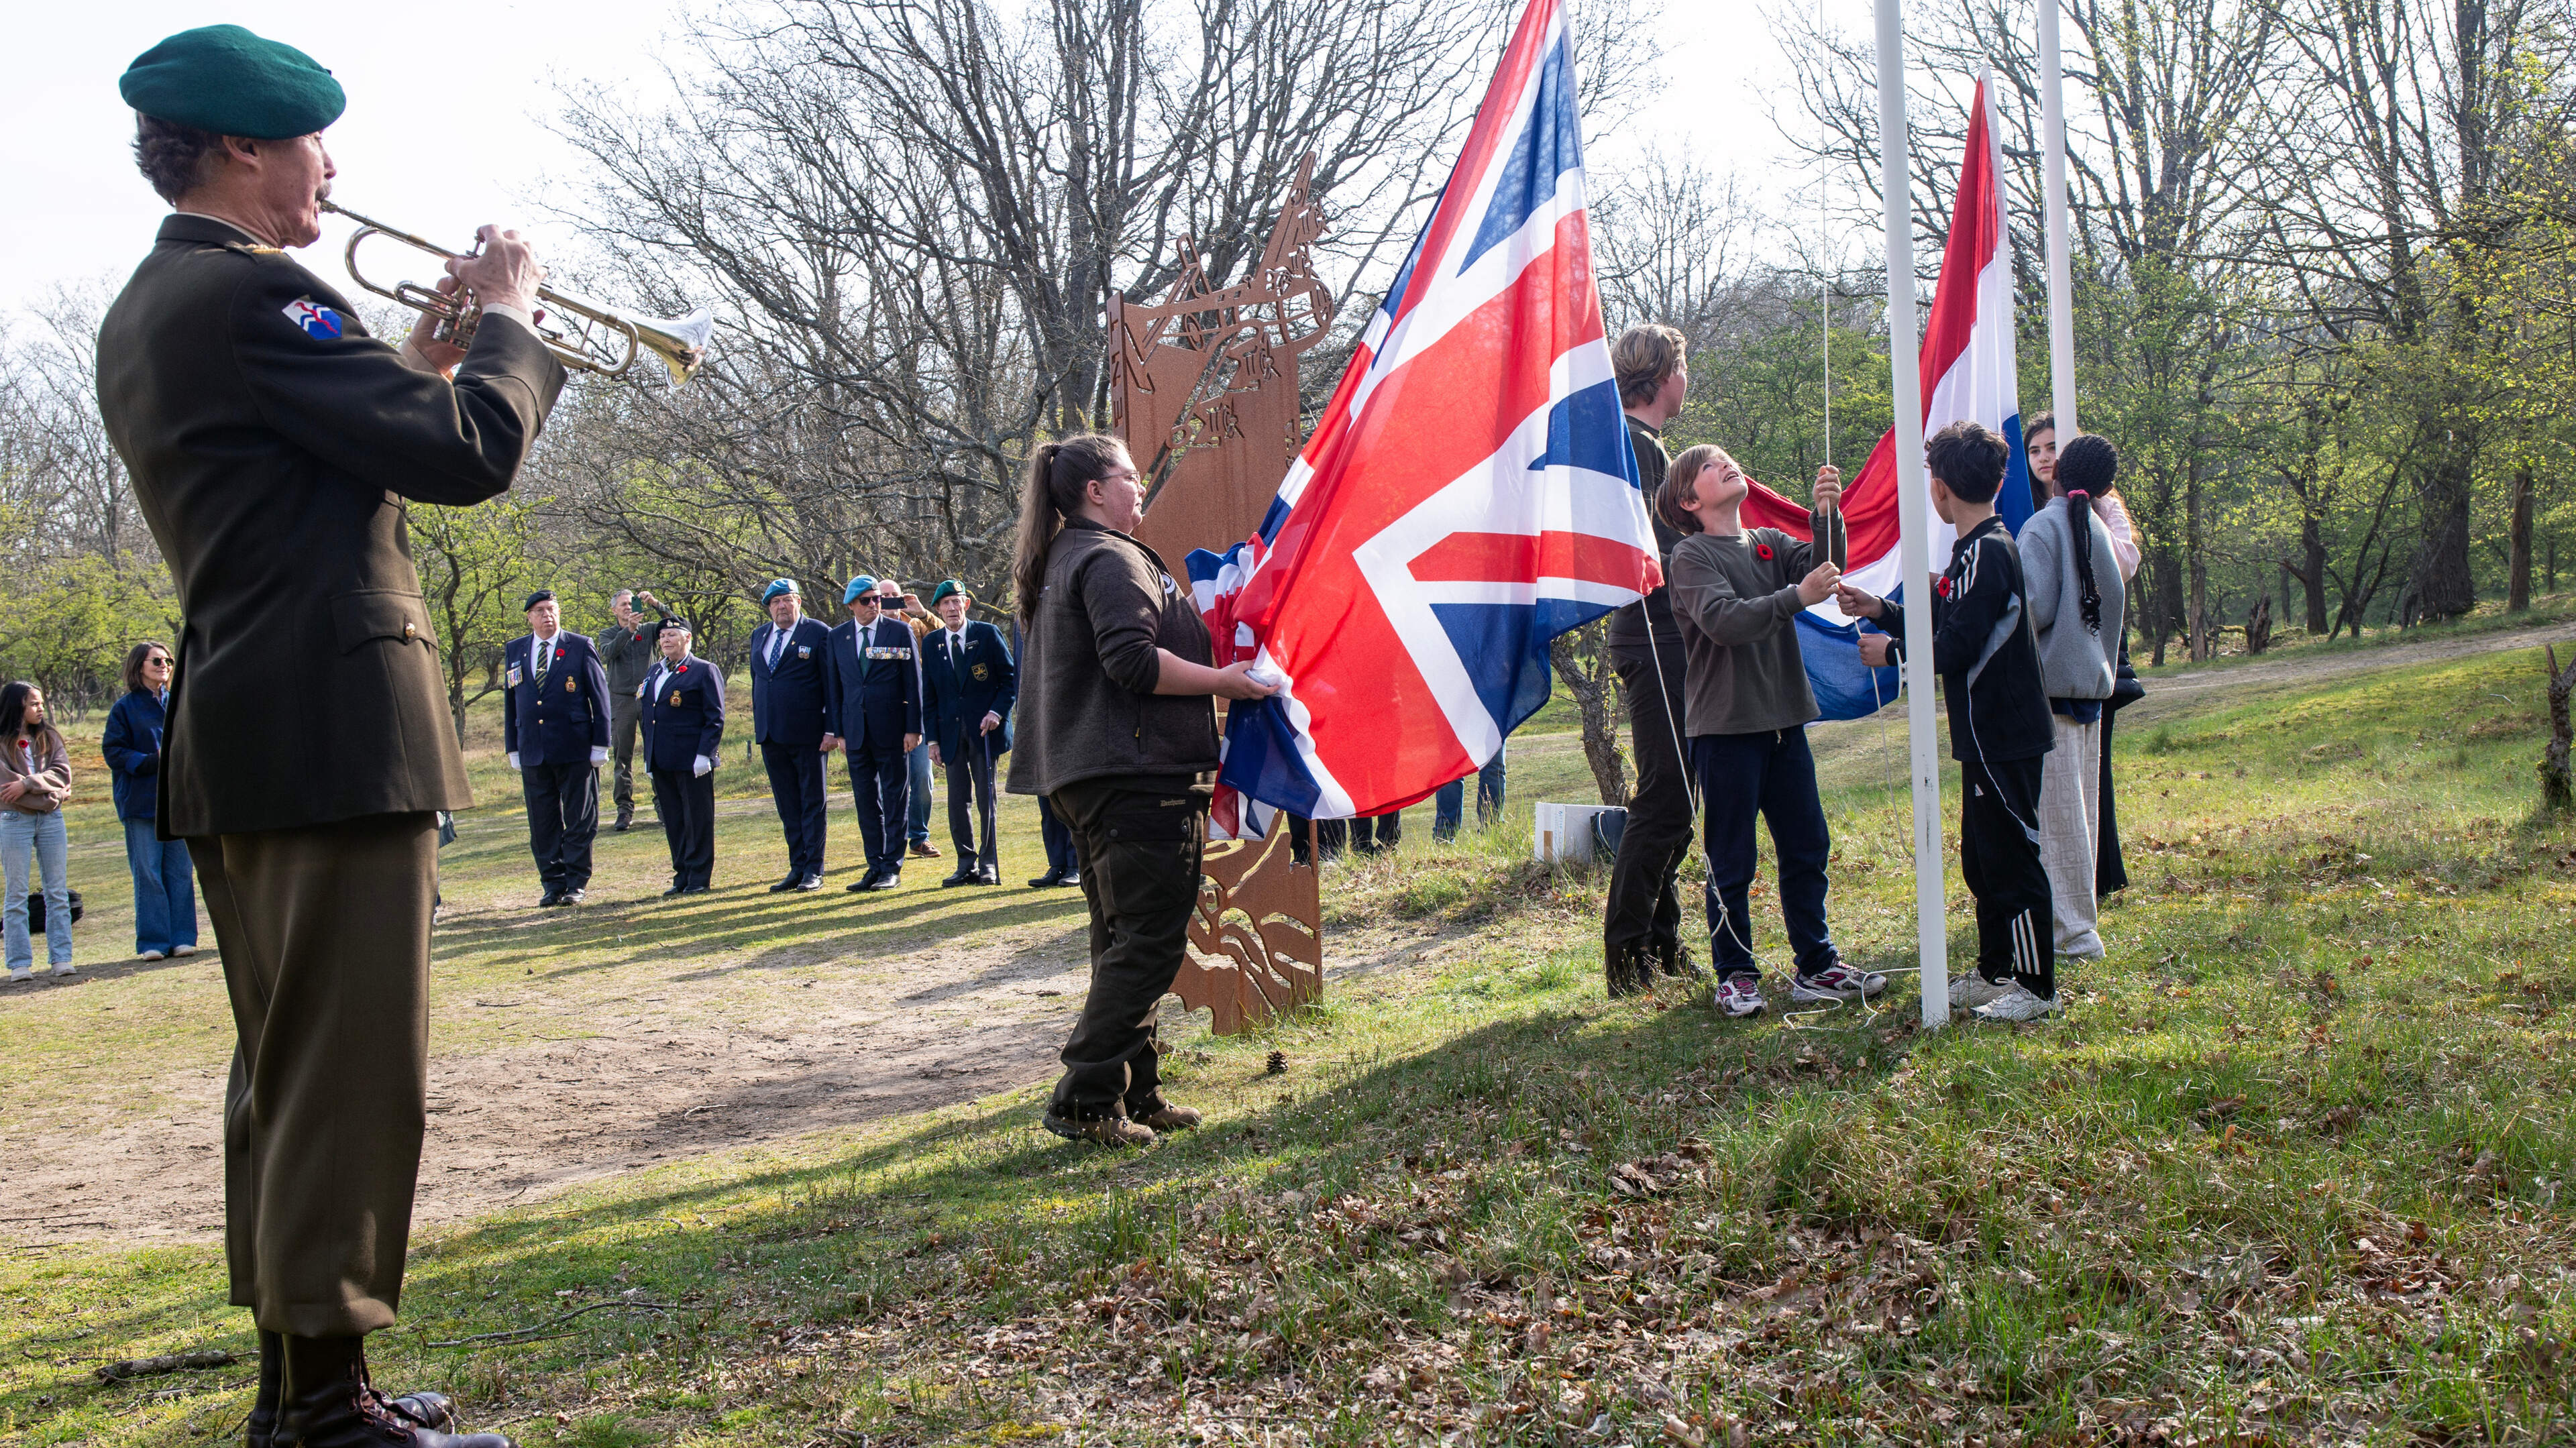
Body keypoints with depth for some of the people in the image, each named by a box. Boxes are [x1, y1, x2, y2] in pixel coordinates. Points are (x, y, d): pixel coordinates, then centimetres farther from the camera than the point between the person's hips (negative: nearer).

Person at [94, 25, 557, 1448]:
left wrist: (419, 352, 17)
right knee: (353, 1077, -5)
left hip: (231, 736, 10)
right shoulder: (250, 294, -14)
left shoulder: (146, 312, 18)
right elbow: (469, 454, -17)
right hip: (332, 722, -10)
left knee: (284, 1069, 16)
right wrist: (506, 318, -1)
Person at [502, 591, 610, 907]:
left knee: (579, 820, 1)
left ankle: (576, 883, 9)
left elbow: (599, 697, 1)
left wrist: (600, 744, -3)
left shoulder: (581, 647, 1)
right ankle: (553, 884, 14)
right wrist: (512, 748, 10)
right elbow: (510, 701, 14)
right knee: (542, 823, 6)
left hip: (575, 750, -3)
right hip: (533, 752, 3)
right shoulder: (514, 651, 11)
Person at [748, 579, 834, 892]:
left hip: (808, 734, -6)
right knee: (787, 806, 10)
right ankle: (797, 868, 16)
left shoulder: (819, 633, -4)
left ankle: (814, 871, 5)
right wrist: (757, 723, 15)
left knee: (812, 803, 1)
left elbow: (833, 685, -5)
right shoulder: (759, 636, 14)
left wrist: (832, 729, -10)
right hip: (771, 735, 6)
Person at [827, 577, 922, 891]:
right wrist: (837, 730, 6)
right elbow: (833, 686, 11)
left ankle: (893, 868, 7)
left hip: (891, 729, -3)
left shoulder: (899, 631, 0)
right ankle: (875, 866, 15)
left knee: (895, 798, 2)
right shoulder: (838, 637, 8)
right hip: (856, 730, 3)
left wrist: (913, 728, -7)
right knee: (866, 801, 7)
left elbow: (914, 682, -1)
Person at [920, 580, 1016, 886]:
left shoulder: (988, 634, -1)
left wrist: (997, 712, -13)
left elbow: (1010, 679, 2)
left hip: (984, 729, -3)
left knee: (986, 798, -1)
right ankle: (966, 864, 9)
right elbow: (929, 696, 10)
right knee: (958, 800, 2)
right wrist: (933, 739, 3)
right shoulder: (931, 643, 7)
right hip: (951, 731, 3)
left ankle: (989, 864, 5)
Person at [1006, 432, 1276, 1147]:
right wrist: (1222, 681, -13)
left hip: (1089, 779, 11)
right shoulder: (1112, 559, -11)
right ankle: (1084, 1101, -9)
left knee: (1124, 941, 14)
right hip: (1139, 778, -11)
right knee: (1150, 942, -9)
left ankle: (1135, 1094, 19)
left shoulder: (1062, 563, 21)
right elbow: (1133, 662, -23)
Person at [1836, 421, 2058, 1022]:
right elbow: (1952, 629, 19)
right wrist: (1881, 611, 21)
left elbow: (1958, 648, -22)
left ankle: (2037, 987, 2)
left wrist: (1892, 652, -8)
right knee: (1982, 858, 16)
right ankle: (1993, 974, 26)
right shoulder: (1978, 549, 13)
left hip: (2003, 738, -10)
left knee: (2012, 857, -4)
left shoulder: (1986, 553, -18)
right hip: (1990, 734, 10)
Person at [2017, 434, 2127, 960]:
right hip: (2092, 680, 7)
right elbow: (2114, 601, 14)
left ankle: (2075, 931, -1)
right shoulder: (2100, 530, 8)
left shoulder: (2043, 527, -12)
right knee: (2081, 807, 13)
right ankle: (2078, 920, 22)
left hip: (2050, 683, -7)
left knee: (2058, 810, -3)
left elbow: (2035, 610, -18)